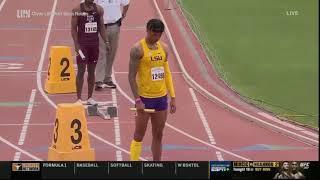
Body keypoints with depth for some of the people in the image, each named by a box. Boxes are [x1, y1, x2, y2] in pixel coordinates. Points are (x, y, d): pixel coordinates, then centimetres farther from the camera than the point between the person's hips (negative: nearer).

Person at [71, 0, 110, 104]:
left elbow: (101, 27, 11)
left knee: (92, 71, 8)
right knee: (81, 70, -4)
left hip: (94, 44, 4)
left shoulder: (99, 9, 6)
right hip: (82, 44, -4)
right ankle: (79, 98, -1)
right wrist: (76, 44, -14)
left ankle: (90, 98, 15)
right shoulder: (77, 10, -6)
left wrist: (106, 42, 1)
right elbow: (74, 28, -6)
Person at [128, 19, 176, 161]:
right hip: (144, 98, -6)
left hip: (161, 97, 6)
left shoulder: (164, 48, 9)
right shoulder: (138, 49, -10)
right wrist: (137, 100, -17)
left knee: (158, 135, 10)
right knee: (139, 135, 0)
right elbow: (132, 76, -11)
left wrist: (173, 97, 10)